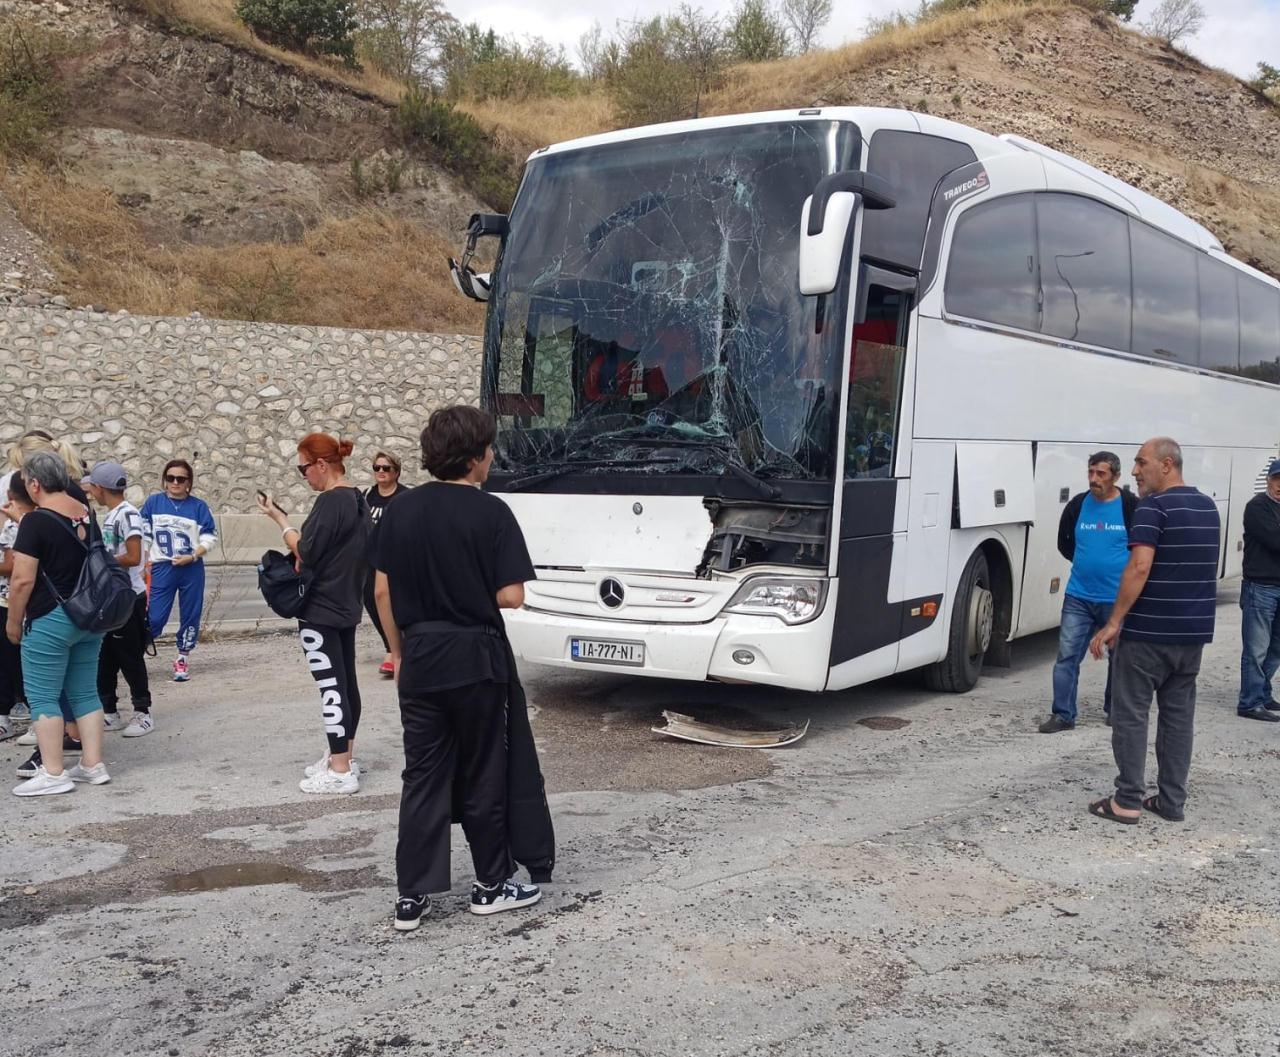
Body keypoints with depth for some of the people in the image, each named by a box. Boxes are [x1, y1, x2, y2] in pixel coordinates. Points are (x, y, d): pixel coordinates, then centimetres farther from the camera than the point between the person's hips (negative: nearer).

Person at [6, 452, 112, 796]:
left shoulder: (36, 521, -14)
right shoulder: (87, 514, 8)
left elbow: (23, 579, -17)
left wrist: (13, 622, -7)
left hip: (51, 620, -7)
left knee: (42, 696, 1)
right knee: (84, 693, 13)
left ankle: (53, 774, 2)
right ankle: (93, 765, 16)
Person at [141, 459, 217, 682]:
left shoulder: (198, 506, 0)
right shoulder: (153, 502, 2)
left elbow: (210, 537, 1)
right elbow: (144, 535, 5)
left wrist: (192, 557, -12)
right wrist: (144, 564, 2)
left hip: (192, 569, 1)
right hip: (162, 568, -1)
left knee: (190, 616, 7)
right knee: (155, 617, -7)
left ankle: (183, 660, 20)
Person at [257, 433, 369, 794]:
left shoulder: (330, 501, -18)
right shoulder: (357, 500, 11)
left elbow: (305, 552, -18)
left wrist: (278, 518, -8)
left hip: (320, 609, -10)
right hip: (346, 605, 10)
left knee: (331, 687, -6)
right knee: (346, 682, 14)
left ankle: (340, 772, -3)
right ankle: (343, 757, 24)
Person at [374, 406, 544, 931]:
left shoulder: (399, 511, 2)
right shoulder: (491, 513, -12)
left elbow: (383, 592, 4)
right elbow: (510, 597, -14)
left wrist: (399, 651, 15)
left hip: (420, 660, 4)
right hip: (475, 658, -4)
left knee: (422, 778, 9)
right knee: (483, 777, 10)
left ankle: (412, 897, 11)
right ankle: (492, 885, 22)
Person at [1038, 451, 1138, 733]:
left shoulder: (1131, 507, -10)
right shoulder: (1078, 505, 1)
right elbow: (1064, 542, 15)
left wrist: (1127, 569, -1)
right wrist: (1089, 562, 10)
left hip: (1117, 600, -3)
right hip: (1078, 596, 3)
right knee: (1067, 654, -1)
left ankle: (1115, 710, 29)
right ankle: (1063, 714, 5)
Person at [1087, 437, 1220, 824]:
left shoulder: (1153, 507, -15)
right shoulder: (1208, 506, 11)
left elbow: (1140, 567, -24)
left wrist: (1114, 622, -21)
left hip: (1148, 631, -7)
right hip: (1193, 631, 7)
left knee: (1130, 713, 1)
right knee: (1179, 713, 12)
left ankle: (1128, 801, 3)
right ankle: (1172, 800, 16)